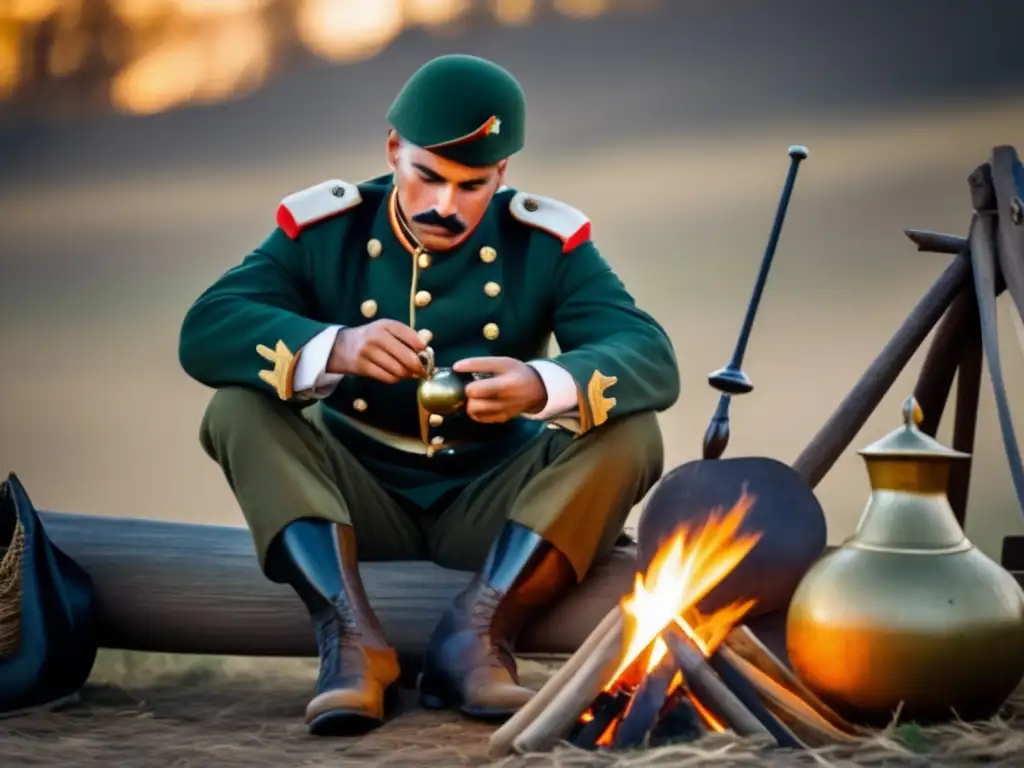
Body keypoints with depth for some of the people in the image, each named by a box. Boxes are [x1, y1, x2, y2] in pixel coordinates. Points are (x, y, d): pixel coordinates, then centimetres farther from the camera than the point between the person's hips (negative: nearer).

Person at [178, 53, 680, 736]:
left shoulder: (547, 243, -8)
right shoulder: (323, 227, -7)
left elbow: (652, 361, -20)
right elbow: (205, 333, -20)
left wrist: (544, 386, -43)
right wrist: (333, 349, -40)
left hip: (494, 502, 0)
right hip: (357, 494, 0)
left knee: (631, 434, -23)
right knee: (239, 409, -23)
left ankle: (478, 631, -31)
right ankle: (352, 635, -35)